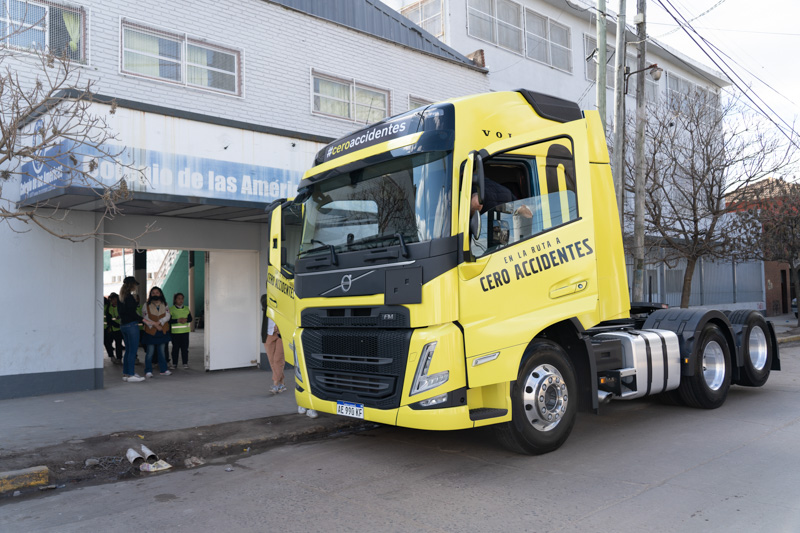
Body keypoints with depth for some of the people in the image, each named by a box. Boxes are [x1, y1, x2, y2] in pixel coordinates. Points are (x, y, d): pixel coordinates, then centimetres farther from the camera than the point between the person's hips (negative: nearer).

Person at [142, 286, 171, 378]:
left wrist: (158, 322, -16)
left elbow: (167, 316, -2)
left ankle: (163, 370, 17)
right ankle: (148, 371, 3)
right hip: (150, 332, -3)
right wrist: (155, 325, -14)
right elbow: (145, 318, -6)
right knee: (150, 352, -4)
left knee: (162, 351, 10)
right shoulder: (146, 305, 0)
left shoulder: (164, 305, 8)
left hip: (163, 331, 3)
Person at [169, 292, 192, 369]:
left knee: (185, 347, 3)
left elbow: (190, 318, 9)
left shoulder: (186, 309, 11)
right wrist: (178, 320, -18)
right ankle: (174, 363, 10)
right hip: (175, 331, -3)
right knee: (175, 347, 2)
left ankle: (185, 363, 9)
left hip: (185, 331, 3)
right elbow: (169, 320, -8)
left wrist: (186, 320, -12)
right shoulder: (171, 309, 0)